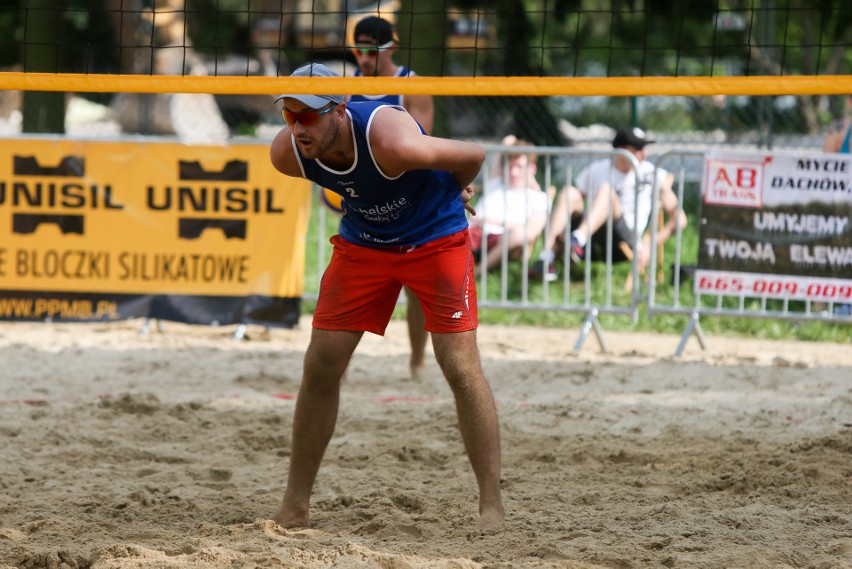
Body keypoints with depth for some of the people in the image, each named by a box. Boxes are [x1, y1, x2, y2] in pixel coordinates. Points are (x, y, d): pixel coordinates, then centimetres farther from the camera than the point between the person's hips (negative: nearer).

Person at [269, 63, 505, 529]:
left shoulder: (391, 142, -37)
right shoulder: (287, 153, -20)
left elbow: (474, 155, -20)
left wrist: (452, 193, 1)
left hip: (437, 239, -5)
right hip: (362, 242, 5)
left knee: (460, 366, -14)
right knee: (320, 365, -2)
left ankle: (492, 506, -9)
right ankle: (295, 504, 9)